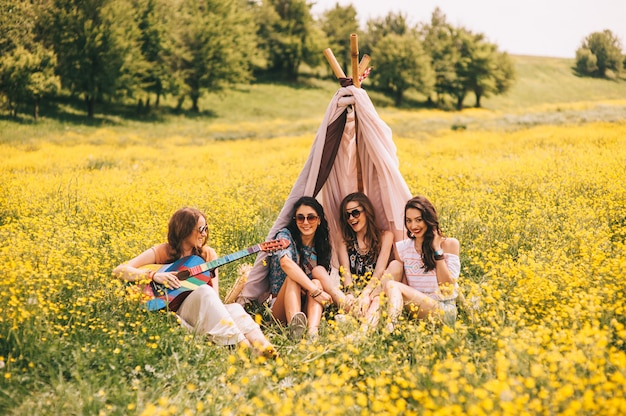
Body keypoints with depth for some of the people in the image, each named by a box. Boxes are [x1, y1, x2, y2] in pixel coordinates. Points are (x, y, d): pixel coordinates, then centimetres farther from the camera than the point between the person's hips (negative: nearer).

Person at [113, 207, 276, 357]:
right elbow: (119, 270, -6)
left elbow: (215, 295, 3)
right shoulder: (161, 252, 3)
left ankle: (261, 345, -57)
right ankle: (241, 343, -48)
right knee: (204, 291, -33)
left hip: (205, 313, 3)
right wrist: (154, 275, -21)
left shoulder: (208, 254, 12)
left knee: (234, 308, -30)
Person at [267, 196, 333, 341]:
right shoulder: (285, 235, -6)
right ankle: (295, 323, -58)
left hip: (310, 307, 3)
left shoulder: (322, 245, 8)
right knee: (292, 277, -30)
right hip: (281, 310, -3)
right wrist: (314, 290, -35)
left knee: (317, 282, -26)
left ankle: (313, 330, -54)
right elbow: (285, 262, -27)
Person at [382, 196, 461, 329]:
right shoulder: (402, 248, 7)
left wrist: (437, 249, -14)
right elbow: (405, 288, 6)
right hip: (414, 307, 5)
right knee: (395, 265, -16)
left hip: (444, 310, -5)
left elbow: (448, 287, -11)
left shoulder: (450, 244, -3)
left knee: (393, 286, -25)